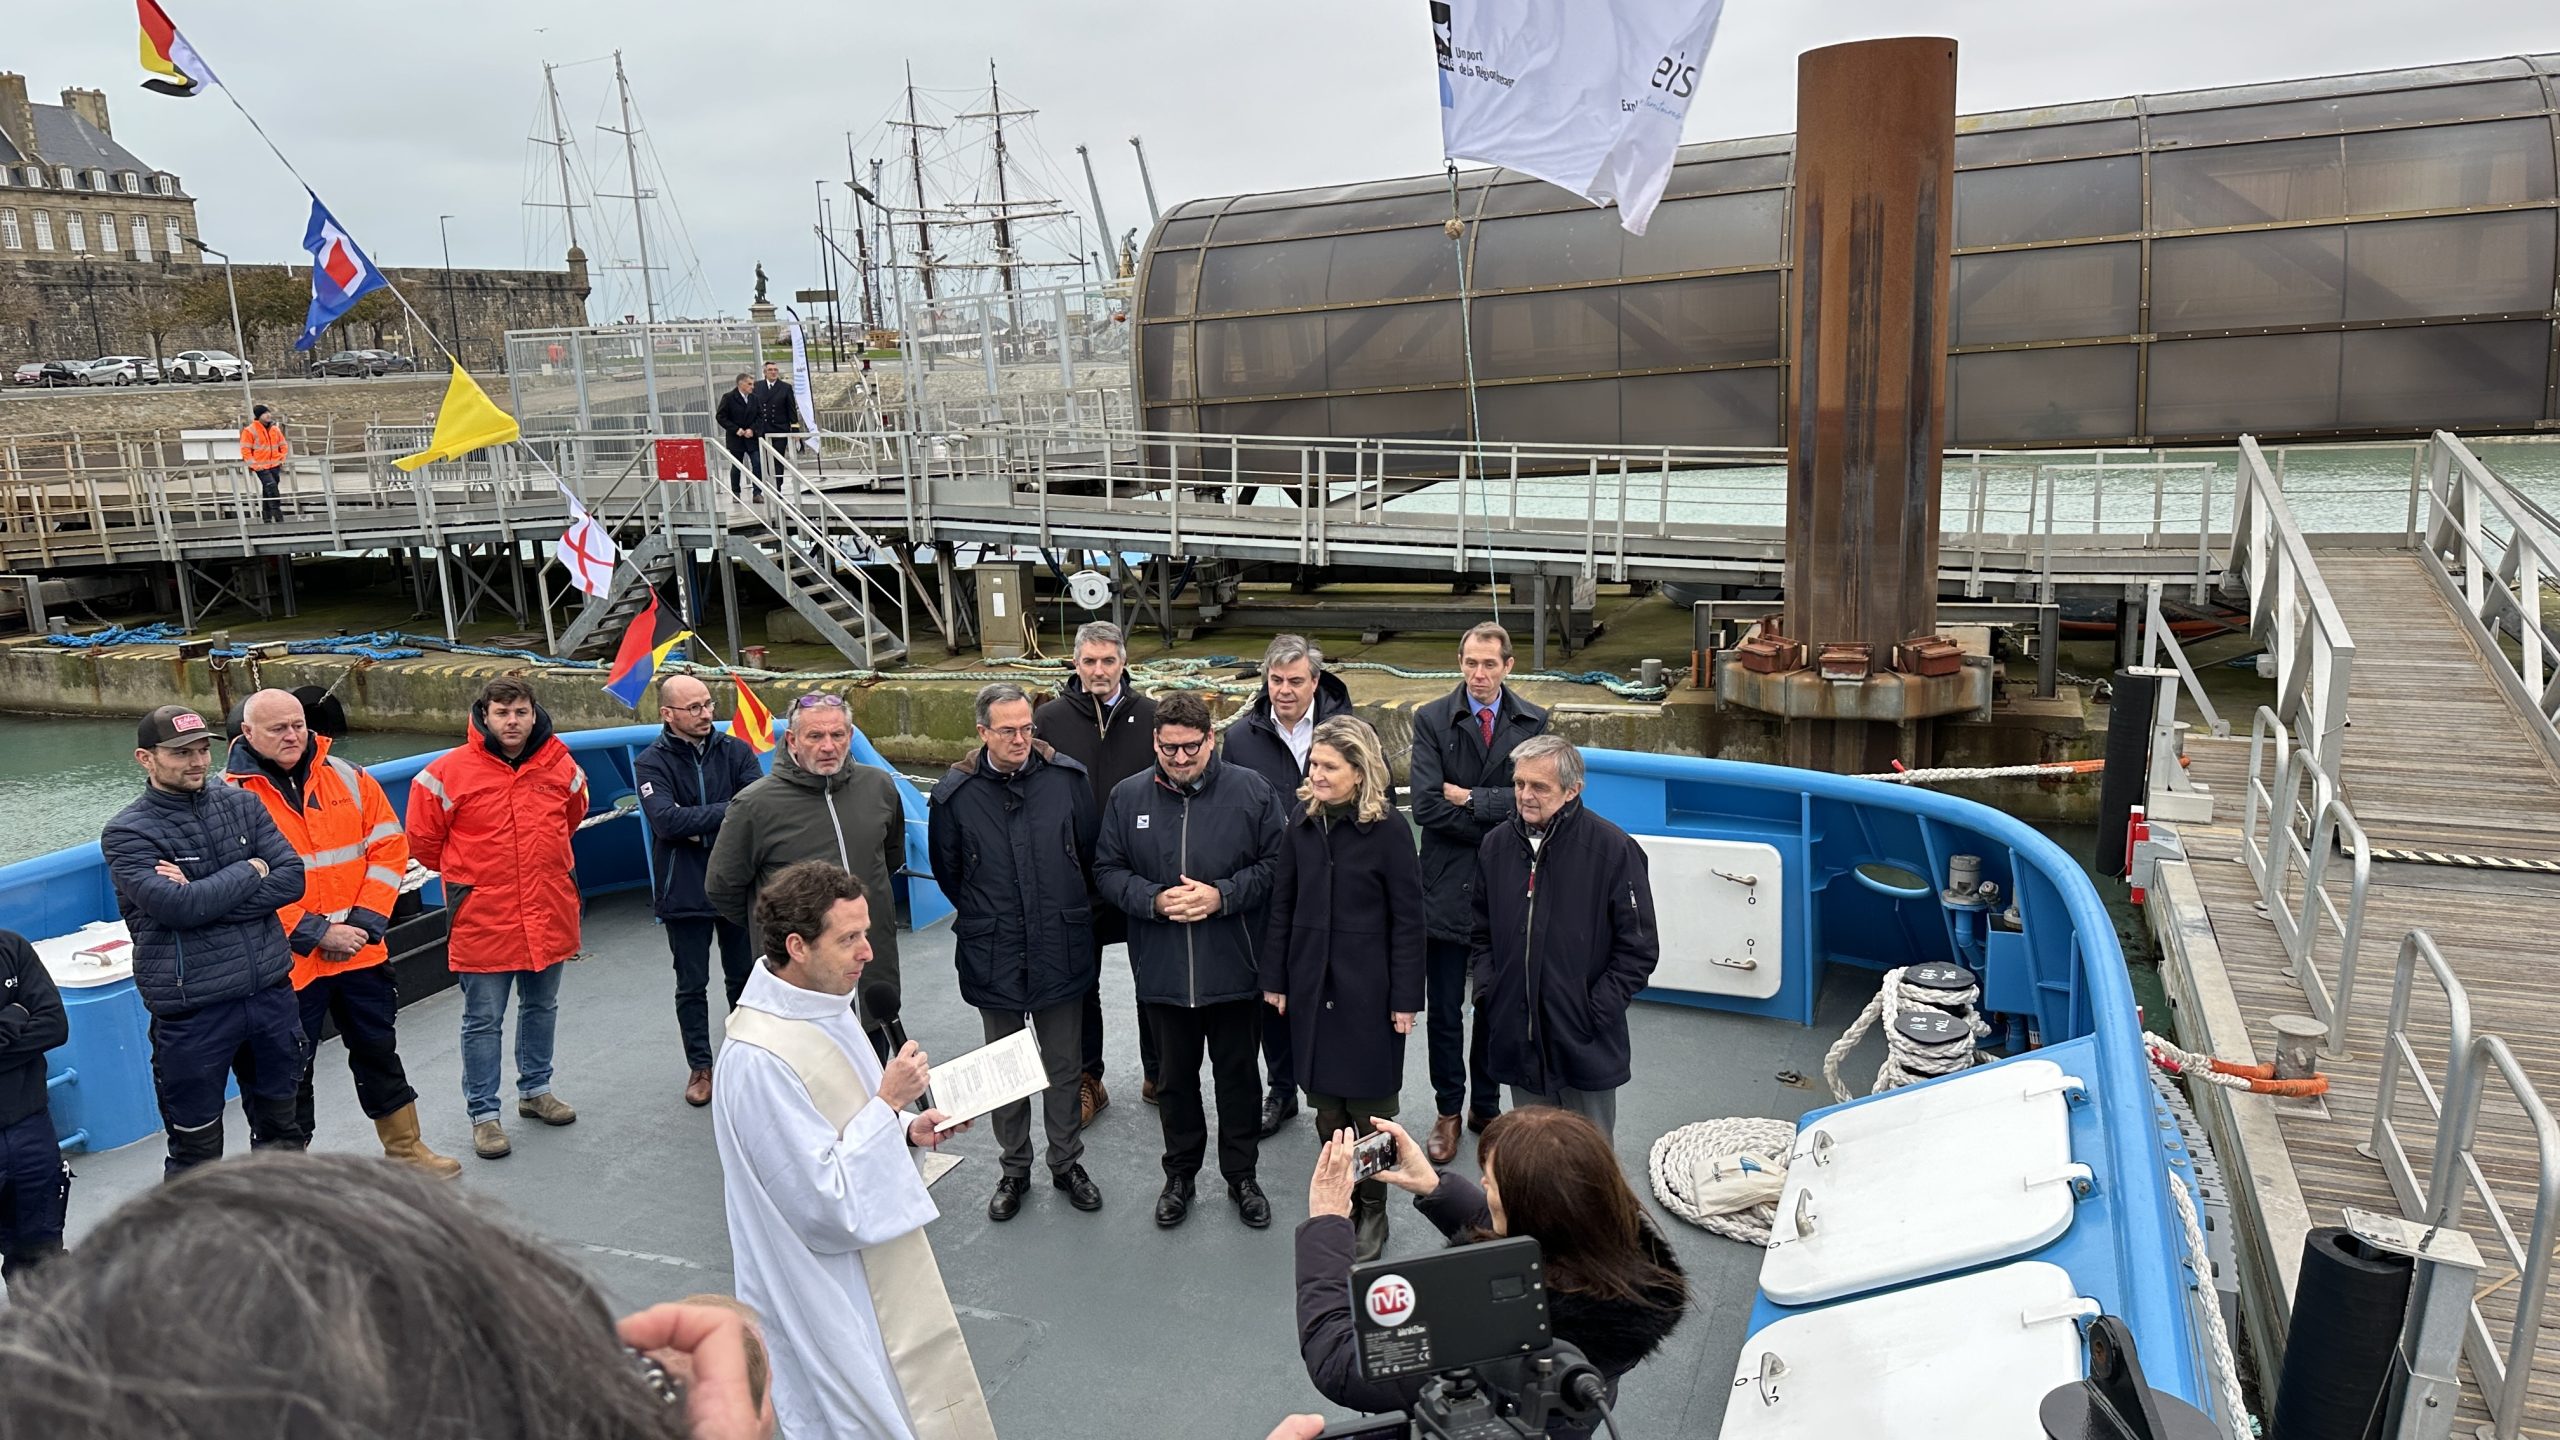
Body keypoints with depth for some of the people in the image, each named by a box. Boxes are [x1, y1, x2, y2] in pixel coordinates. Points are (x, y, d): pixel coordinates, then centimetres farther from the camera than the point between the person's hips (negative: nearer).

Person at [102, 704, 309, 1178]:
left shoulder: (241, 804, 5)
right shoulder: (127, 833, -6)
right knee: (196, 1148, 7)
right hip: (191, 1010, -4)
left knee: (282, 1131, 18)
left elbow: (292, 878, -5)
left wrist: (206, 898, -15)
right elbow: (176, 906, -20)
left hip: (271, 992, 4)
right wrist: (250, 871, -7)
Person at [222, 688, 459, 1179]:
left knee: (379, 1051, 17)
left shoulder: (347, 778, 2)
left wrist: (364, 922, -9)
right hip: (287, 961, -4)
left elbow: (388, 848, 2)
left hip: (362, 952, 4)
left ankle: (405, 1148, 31)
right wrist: (317, 934, -17)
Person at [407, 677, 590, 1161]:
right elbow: (423, 838, -1)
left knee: (541, 1007, 19)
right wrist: (465, 873, 9)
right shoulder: (450, 772, -13)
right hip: (482, 919, -4)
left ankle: (535, 1089, 38)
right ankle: (484, 1115, 17)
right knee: (483, 1021, 5)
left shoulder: (560, 767, -1)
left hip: (549, 915, 4)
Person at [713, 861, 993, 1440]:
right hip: (835, 1299, -9)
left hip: (876, 1264, 9)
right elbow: (828, 1203, -26)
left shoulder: (823, 1004, -1)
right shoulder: (758, 1060, -30)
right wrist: (889, 1102, -24)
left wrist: (907, 1129, -1)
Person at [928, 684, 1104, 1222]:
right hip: (993, 956, 0)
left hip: (1060, 951, 0)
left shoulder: (1067, 778, -7)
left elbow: (1092, 853, 4)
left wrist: (1068, 914, 10)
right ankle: (1014, 1170, 31)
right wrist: (984, 918, 10)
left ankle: (1067, 1164, 30)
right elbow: (947, 871, 6)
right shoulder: (956, 793, -8)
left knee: (1065, 1067, 13)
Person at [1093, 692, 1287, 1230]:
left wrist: (1222, 896, -18)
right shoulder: (1128, 796, -1)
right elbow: (1107, 871, 2)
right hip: (1162, 971, 2)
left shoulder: (1250, 791, -7)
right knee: (1174, 1078, 17)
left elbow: (1275, 864, -6)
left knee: (1239, 1075, 13)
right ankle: (1180, 1174, 36)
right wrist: (1155, 901, -15)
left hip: (1233, 968, -1)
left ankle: (1241, 1176, 31)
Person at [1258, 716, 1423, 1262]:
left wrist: (1406, 998, -9)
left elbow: (1407, 919, -8)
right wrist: (1275, 978, 6)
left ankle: (1372, 1211, 24)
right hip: (1312, 985, 4)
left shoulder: (1388, 828, -11)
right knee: (1326, 1104, 11)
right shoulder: (1302, 820, 1)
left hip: (1367, 988, -4)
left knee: (1369, 1105, 7)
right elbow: (1282, 904, 7)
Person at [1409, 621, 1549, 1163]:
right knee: (1445, 1010, 8)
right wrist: (1496, 826, -13)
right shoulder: (1431, 720, -4)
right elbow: (1427, 806, -14)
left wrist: (1471, 799, -15)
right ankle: (1448, 1111, 24)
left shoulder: (1532, 722, 1)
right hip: (1448, 887, -1)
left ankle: (1486, 1105, 31)